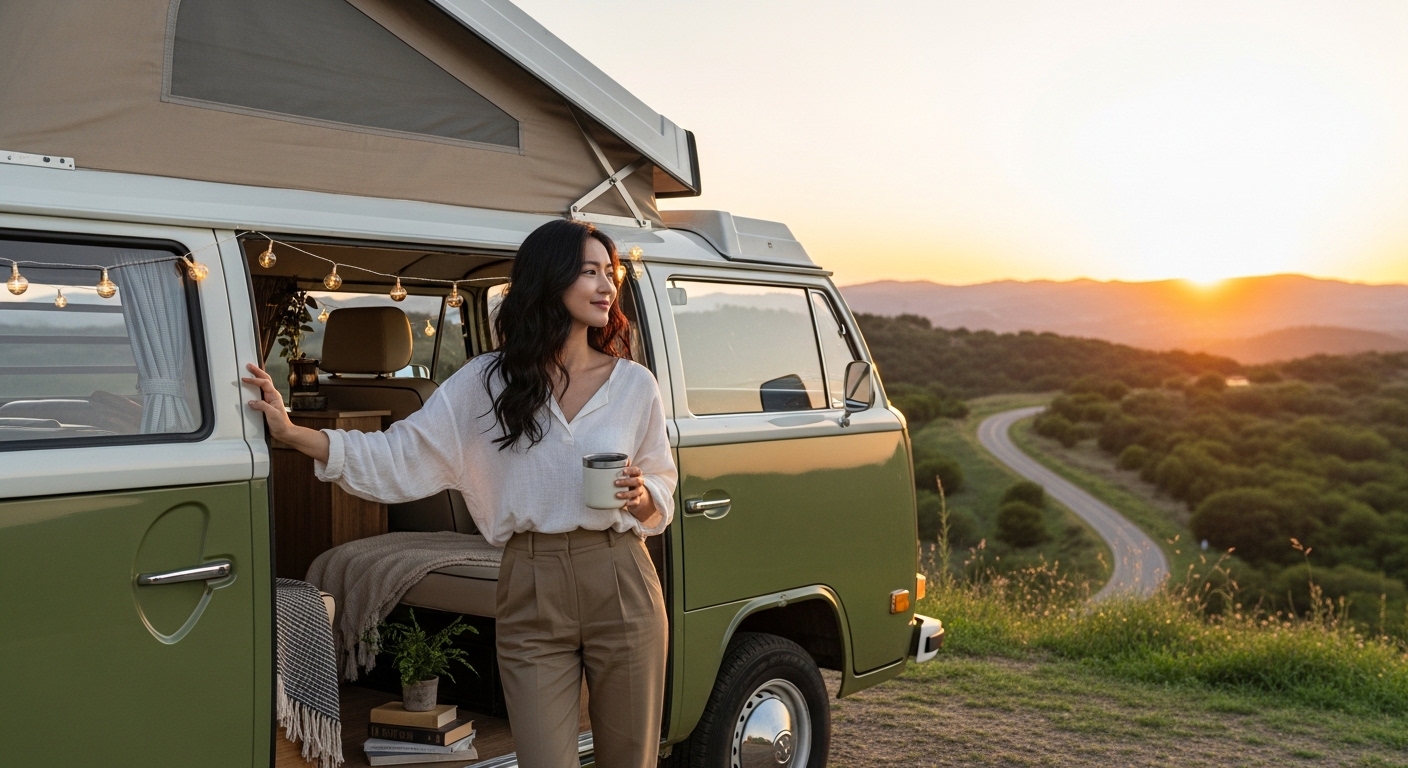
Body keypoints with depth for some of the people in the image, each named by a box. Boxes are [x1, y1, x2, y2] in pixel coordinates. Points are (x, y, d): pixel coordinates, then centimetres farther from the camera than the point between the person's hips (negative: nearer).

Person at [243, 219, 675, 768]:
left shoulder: (634, 383, 5)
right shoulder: (486, 383, 3)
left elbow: (663, 491, 12)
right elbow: (400, 458, 1)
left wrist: (640, 497, -11)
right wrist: (292, 432, -7)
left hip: (621, 587, 1)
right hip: (531, 595, -1)